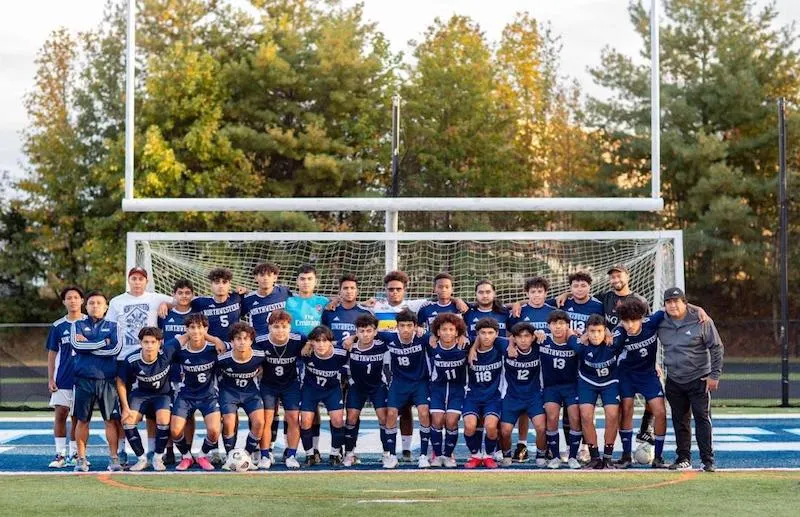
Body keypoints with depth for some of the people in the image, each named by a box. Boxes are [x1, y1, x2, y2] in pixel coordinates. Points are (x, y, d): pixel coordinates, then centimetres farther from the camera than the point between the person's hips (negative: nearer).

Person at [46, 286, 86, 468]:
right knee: (60, 415, -5)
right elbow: (52, 354, 9)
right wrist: (50, 379, 1)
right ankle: (60, 455, -1)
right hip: (62, 379, 1)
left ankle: (74, 455, 12)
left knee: (78, 417, 5)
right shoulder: (58, 326, 6)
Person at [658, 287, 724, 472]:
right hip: (674, 381, 4)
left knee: (702, 419, -7)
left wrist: (714, 375, -9)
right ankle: (683, 458, 16)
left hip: (699, 379, -4)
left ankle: (708, 459, -4)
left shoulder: (701, 321, -10)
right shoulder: (662, 324, 2)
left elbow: (717, 348, -6)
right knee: (680, 421, 8)